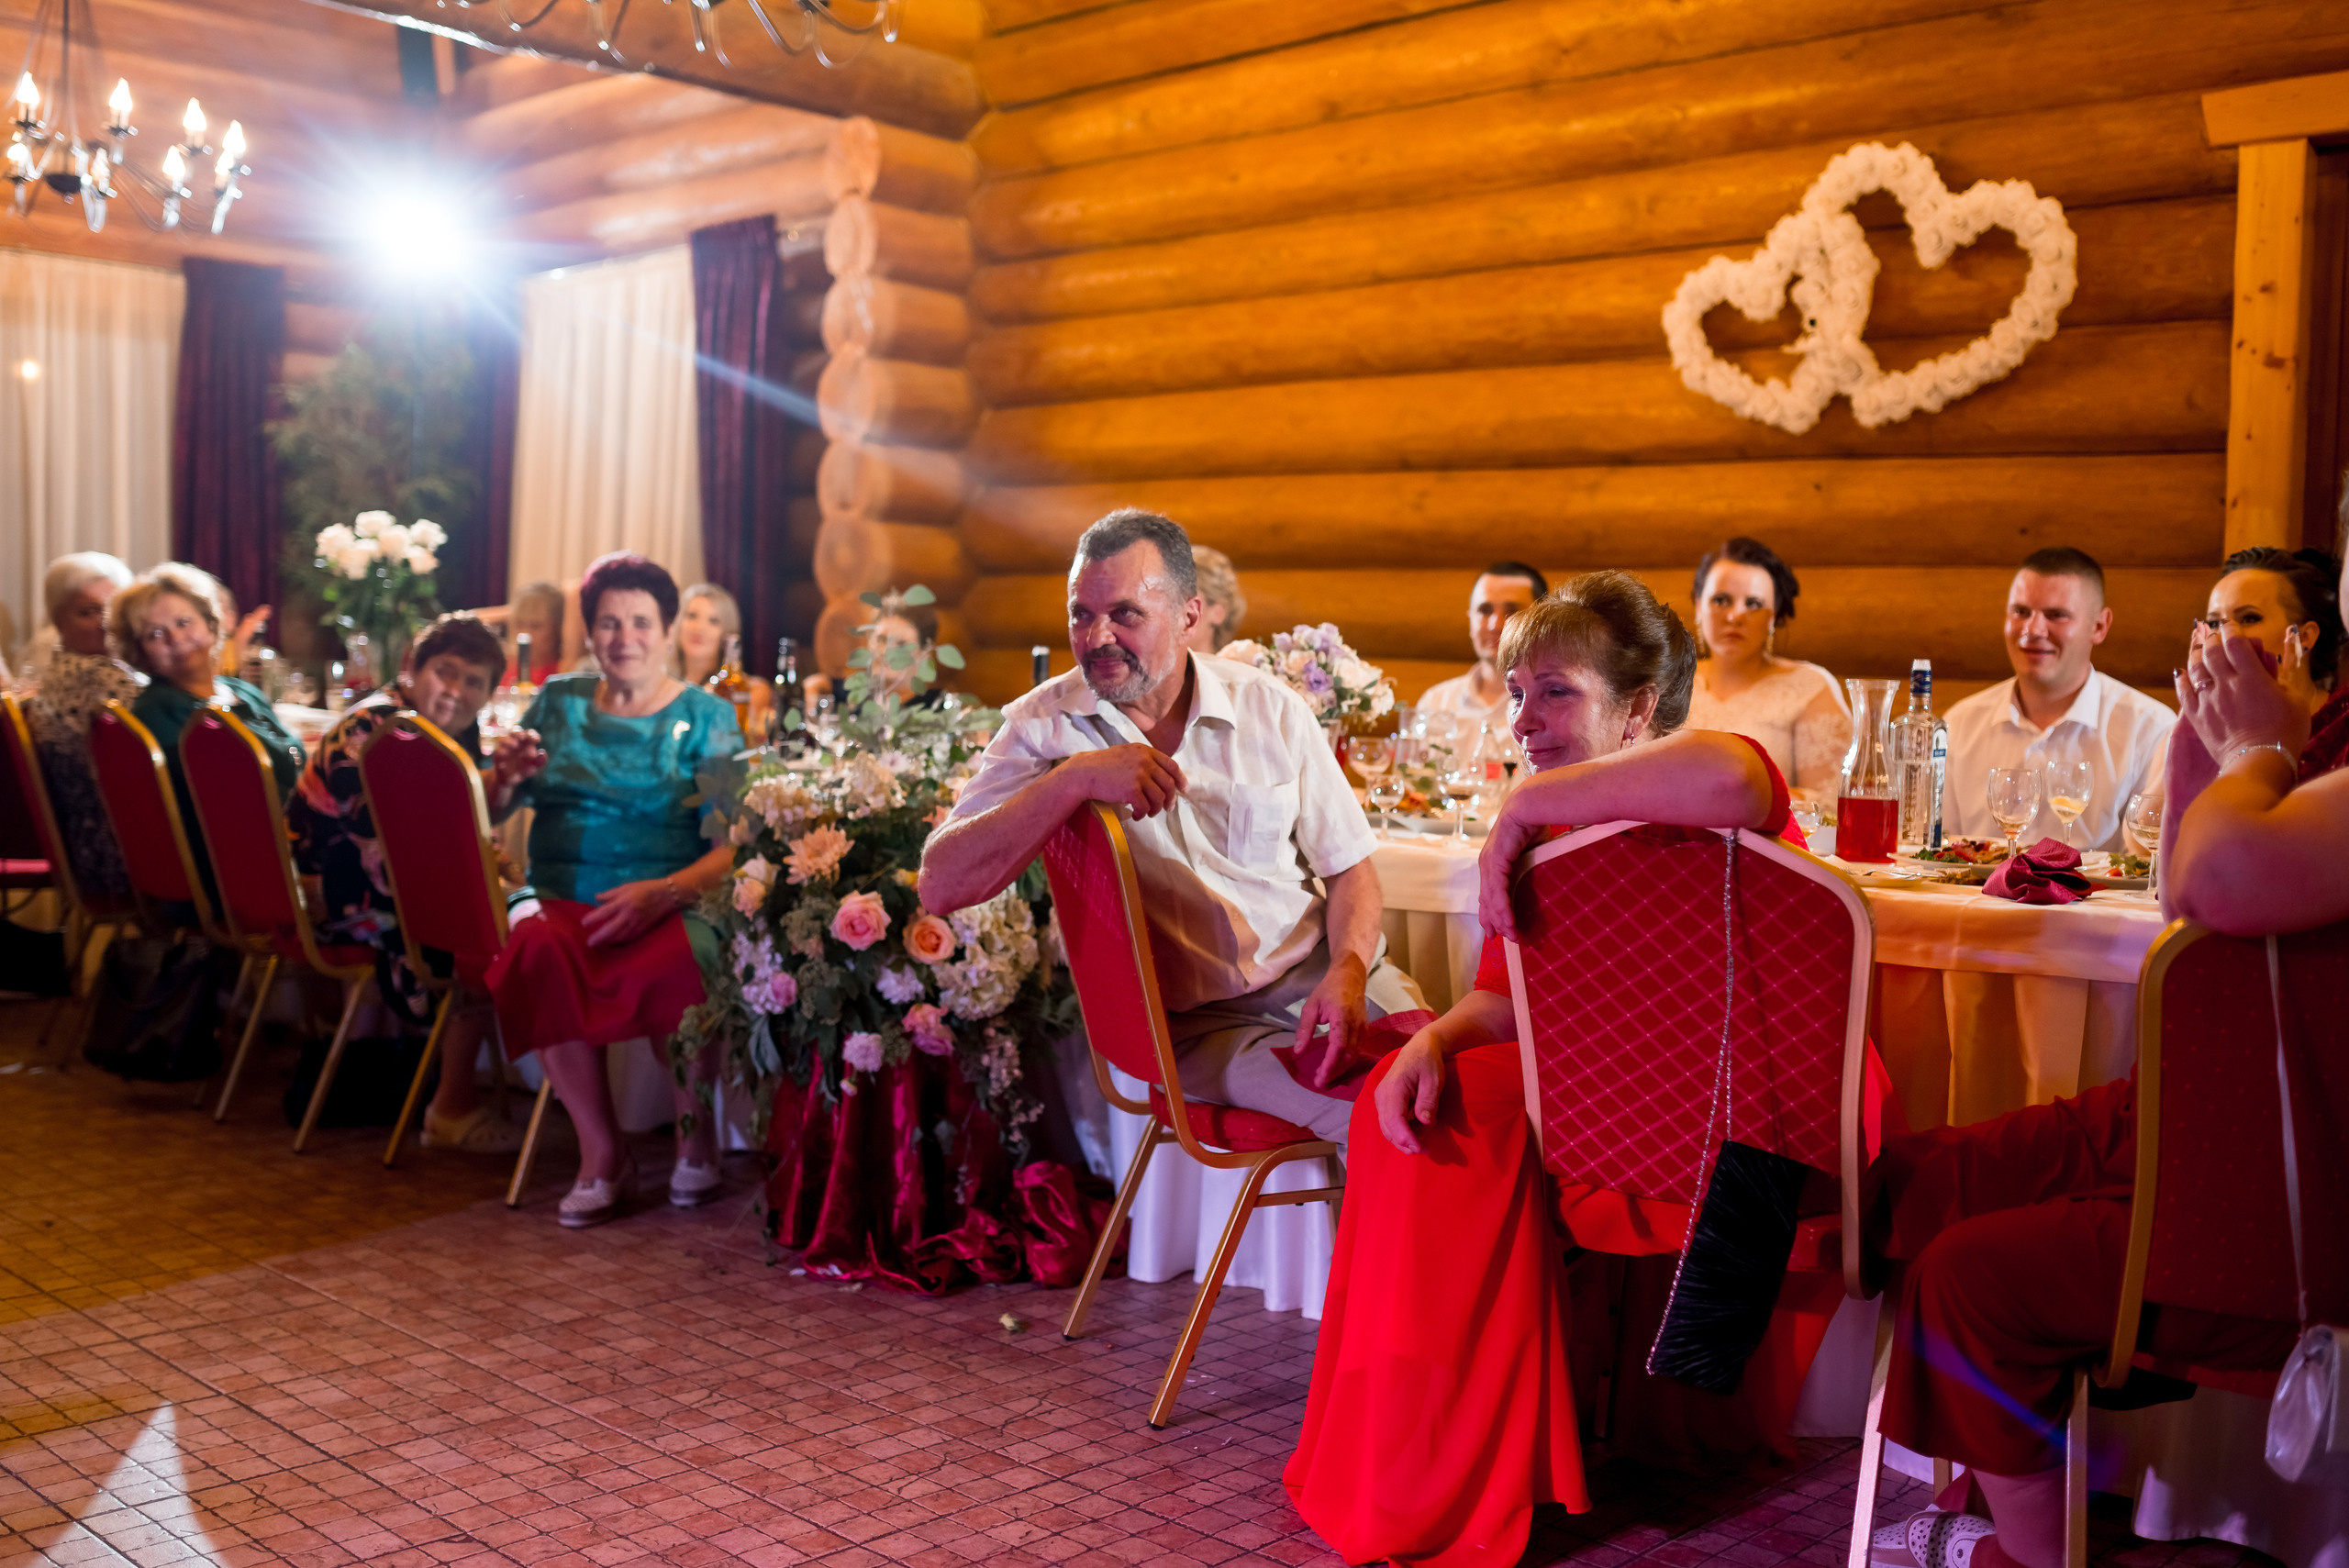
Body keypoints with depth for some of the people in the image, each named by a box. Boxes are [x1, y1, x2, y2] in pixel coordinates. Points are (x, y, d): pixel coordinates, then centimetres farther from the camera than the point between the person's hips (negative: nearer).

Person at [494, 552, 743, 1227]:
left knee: (677, 963, -37)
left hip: (669, 906, -2)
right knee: (538, 950, -34)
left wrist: (662, 892, -19)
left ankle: (696, 1139, -7)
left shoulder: (706, 717, 7)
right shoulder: (558, 701, 18)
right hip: (560, 896, 2)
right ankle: (602, 1154, -18)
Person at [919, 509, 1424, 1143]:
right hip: (1199, 1021, -3)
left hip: (1319, 975, 4)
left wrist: (1347, 973, -14)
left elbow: (1350, 868, 6)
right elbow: (941, 885, -17)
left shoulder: (1270, 709, 3)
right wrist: (1073, 779, -26)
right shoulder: (1043, 728, -5)